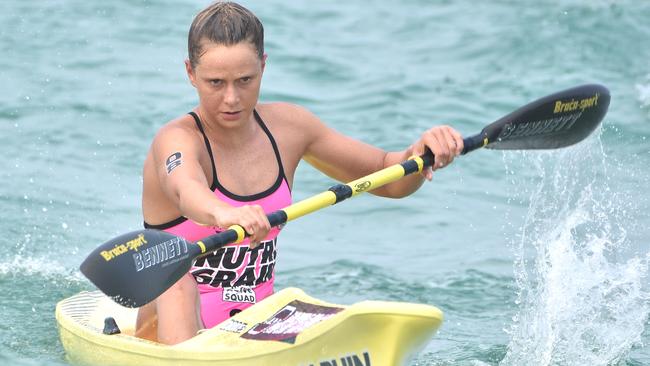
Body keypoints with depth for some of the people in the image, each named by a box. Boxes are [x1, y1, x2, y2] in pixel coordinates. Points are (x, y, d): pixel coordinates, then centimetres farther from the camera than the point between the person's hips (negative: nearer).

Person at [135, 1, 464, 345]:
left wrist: (422, 153, -10)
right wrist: (223, 215, -62)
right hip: (180, 332, -5)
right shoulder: (178, 139, -13)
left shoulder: (287, 126, 5)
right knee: (176, 286, -37)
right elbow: (186, 190, -39)